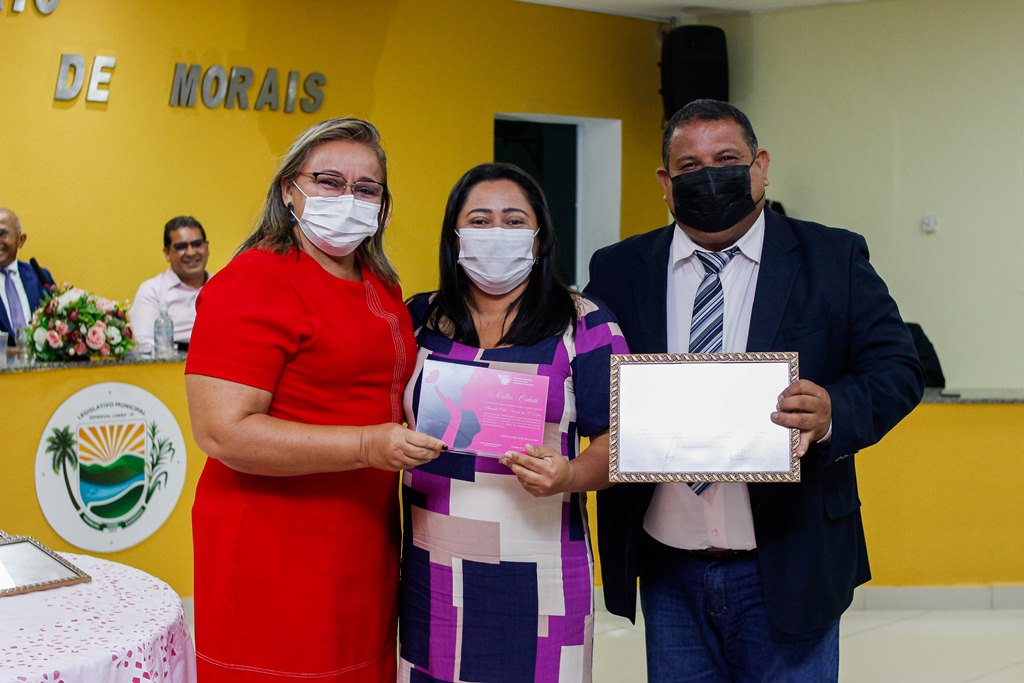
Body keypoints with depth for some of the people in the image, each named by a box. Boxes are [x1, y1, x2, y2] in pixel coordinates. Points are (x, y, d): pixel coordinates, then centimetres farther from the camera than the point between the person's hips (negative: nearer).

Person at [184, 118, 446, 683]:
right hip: (278, 559, -8)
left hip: (365, 546, 8)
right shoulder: (253, 285, -13)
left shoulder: (382, 288, 13)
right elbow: (221, 431, -22)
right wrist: (366, 446, -26)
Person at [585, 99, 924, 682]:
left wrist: (833, 413, -22)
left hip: (788, 568, -1)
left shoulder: (833, 259, 1)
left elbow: (895, 367, -3)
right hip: (669, 568, 2)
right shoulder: (619, 271, 6)